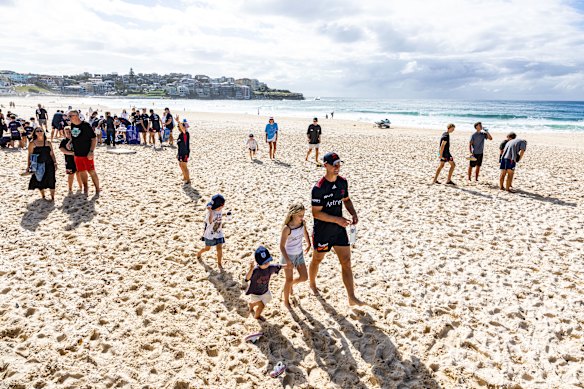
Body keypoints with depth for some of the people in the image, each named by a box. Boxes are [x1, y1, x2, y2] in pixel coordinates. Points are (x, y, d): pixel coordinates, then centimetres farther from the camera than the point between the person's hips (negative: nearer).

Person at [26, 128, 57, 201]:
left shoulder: (48, 143, 7)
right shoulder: (32, 144, 0)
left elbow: (52, 154, 10)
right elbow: (30, 155, 1)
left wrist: (55, 163, 2)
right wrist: (28, 166, 0)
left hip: (48, 164, 1)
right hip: (38, 165, -1)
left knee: (50, 181, -2)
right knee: (39, 181, 6)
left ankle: (52, 197, 7)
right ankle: (43, 196, 25)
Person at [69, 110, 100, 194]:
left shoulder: (85, 125, -13)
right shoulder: (72, 125, 5)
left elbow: (94, 139, -13)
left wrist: (91, 151, -19)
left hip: (87, 154, -6)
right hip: (77, 154, 6)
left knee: (92, 171, -3)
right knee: (82, 172, 15)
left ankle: (98, 189, 7)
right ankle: (85, 187, 31)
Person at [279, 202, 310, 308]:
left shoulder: (302, 223, -10)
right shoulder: (287, 228, -27)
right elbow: (282, 246, -23)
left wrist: (309, 245, 22)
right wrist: (288, 261, -26)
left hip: (299, 254, 5)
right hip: (288, 256, -5)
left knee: (304, 277, 7)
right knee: (289, 280, 6)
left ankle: (291, 284, 38)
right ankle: (286, 301, 28)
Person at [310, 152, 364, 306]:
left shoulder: (343, 182, -1)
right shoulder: (319, 188, -21)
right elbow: (316, 213, -21)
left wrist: (353, 213, -3)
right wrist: (337, 219, -27)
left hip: (339, 229, 5)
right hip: (322, 230, -5)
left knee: (346, 261, 2)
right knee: (317, 259, 16)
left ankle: (352, 298, 9)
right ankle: (312, 284, 45)